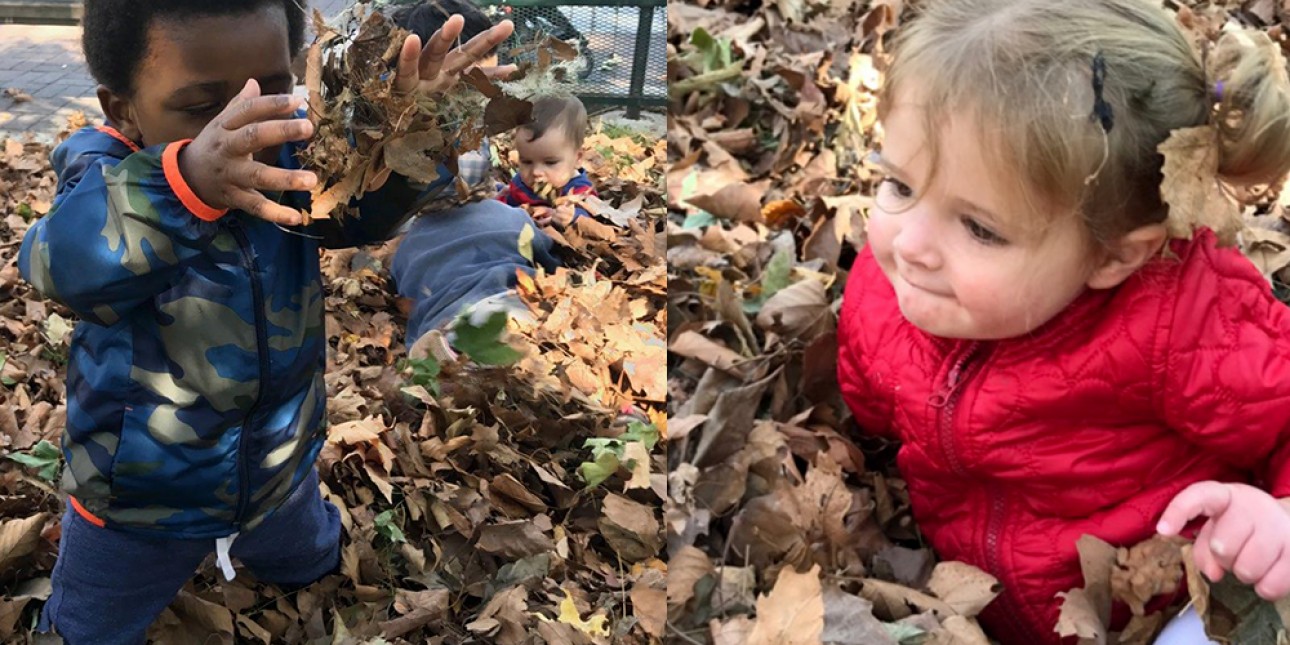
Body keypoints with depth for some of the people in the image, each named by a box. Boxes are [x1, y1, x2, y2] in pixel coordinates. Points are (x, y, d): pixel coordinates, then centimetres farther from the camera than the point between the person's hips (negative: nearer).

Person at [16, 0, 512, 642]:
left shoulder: (289, 152, -14)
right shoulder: (103, 174, -27)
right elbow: (66, 257, -48)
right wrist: (186, 182, -69)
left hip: (281, 469, 3)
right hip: (137, 496, -3)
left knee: (309, 564, 32)